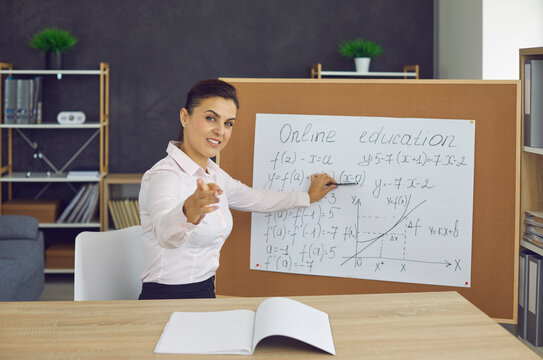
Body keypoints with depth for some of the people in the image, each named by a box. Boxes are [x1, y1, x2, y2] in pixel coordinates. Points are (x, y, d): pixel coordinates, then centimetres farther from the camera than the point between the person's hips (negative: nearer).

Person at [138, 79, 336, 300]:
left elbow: (255, 199, 30)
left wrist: (308, 196, 37)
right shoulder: (163, 176, -16)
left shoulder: (214, 175, 11)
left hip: (205, 294, 8)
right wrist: (190, 212, -57)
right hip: (167, 299, -8)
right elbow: (165, 233, -37)